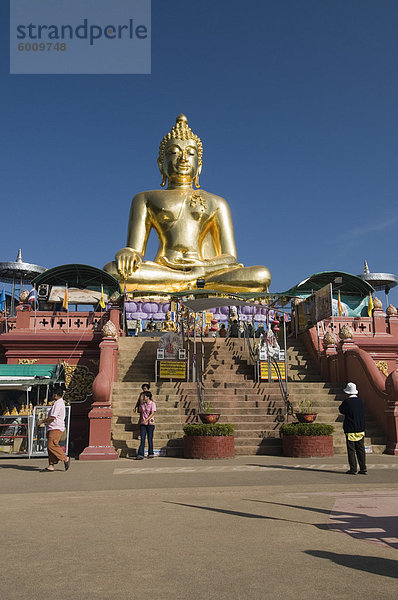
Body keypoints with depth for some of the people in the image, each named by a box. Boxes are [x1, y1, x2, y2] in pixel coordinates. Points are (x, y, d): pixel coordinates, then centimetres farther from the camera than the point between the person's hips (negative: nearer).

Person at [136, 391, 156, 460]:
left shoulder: (152, 404, -4)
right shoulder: (142, 404, 11)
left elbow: (152, 413, -14)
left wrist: (146, 420, -23)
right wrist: (139, 422, 15)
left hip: (150, 424, -4)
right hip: (143, 424, 4)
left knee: (150, 439, 3)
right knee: (142, 439, -4)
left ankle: (151, 454, 16)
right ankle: (140, 455, -9)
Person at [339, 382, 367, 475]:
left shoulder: (347, 402, -13)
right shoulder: (360, 401, 3)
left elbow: (341, 410, 3)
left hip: (350, 430, -5)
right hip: (360, 429, 5)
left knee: (351, 450, 1)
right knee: (361, 450, 9)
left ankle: (353, 469, 2)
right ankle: (363, 469, 10)